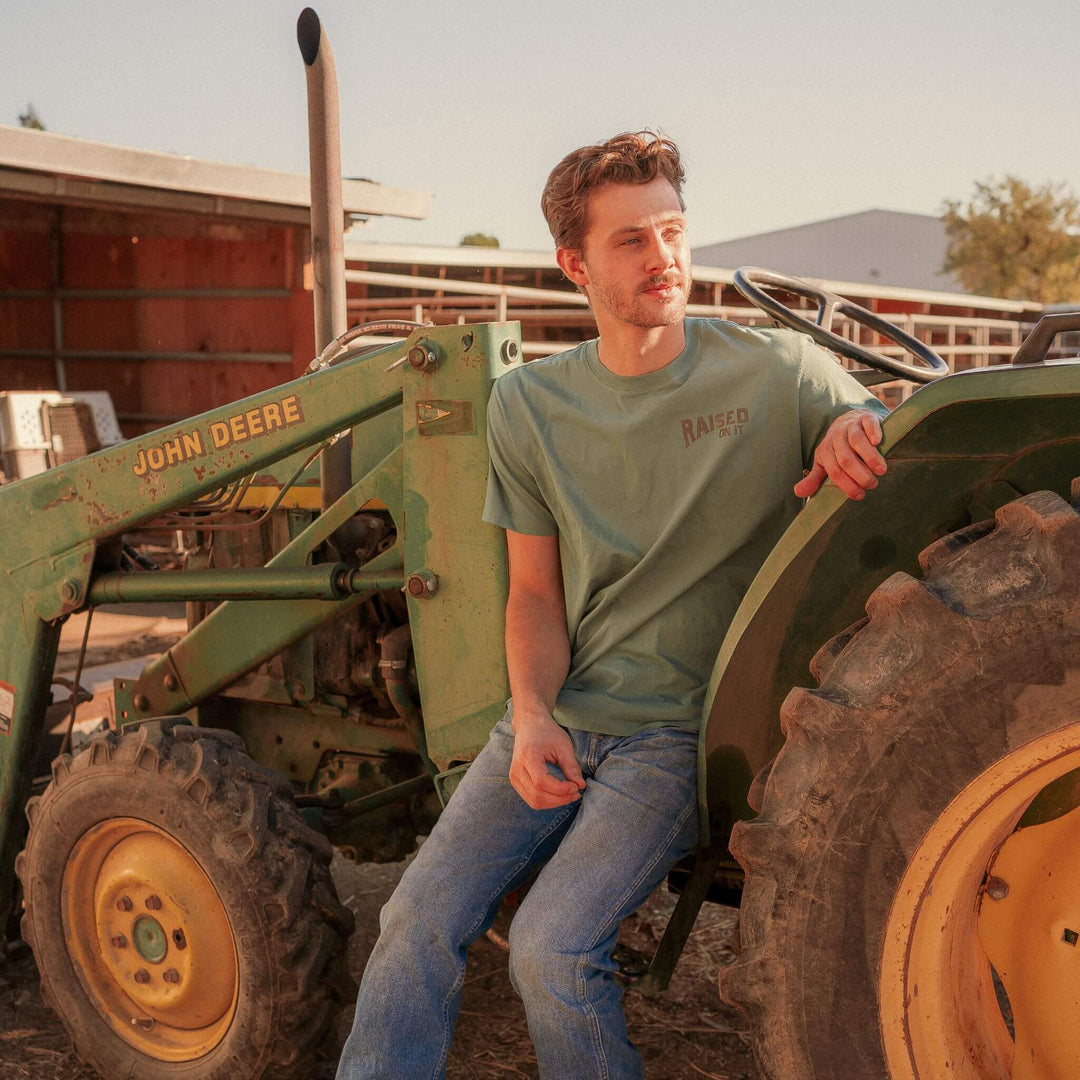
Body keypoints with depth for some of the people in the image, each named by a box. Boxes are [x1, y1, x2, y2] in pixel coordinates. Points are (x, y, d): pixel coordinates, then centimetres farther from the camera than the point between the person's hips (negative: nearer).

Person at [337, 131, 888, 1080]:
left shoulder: (780, 373, -4)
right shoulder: (530, 406, 5)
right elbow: (535, 592, 7)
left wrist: (857, 430, -16)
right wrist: (531, 714, -12)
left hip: (683, 727, -3)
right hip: (559, 717, 4)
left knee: (553, 948, -19)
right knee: (420, 921, -10)